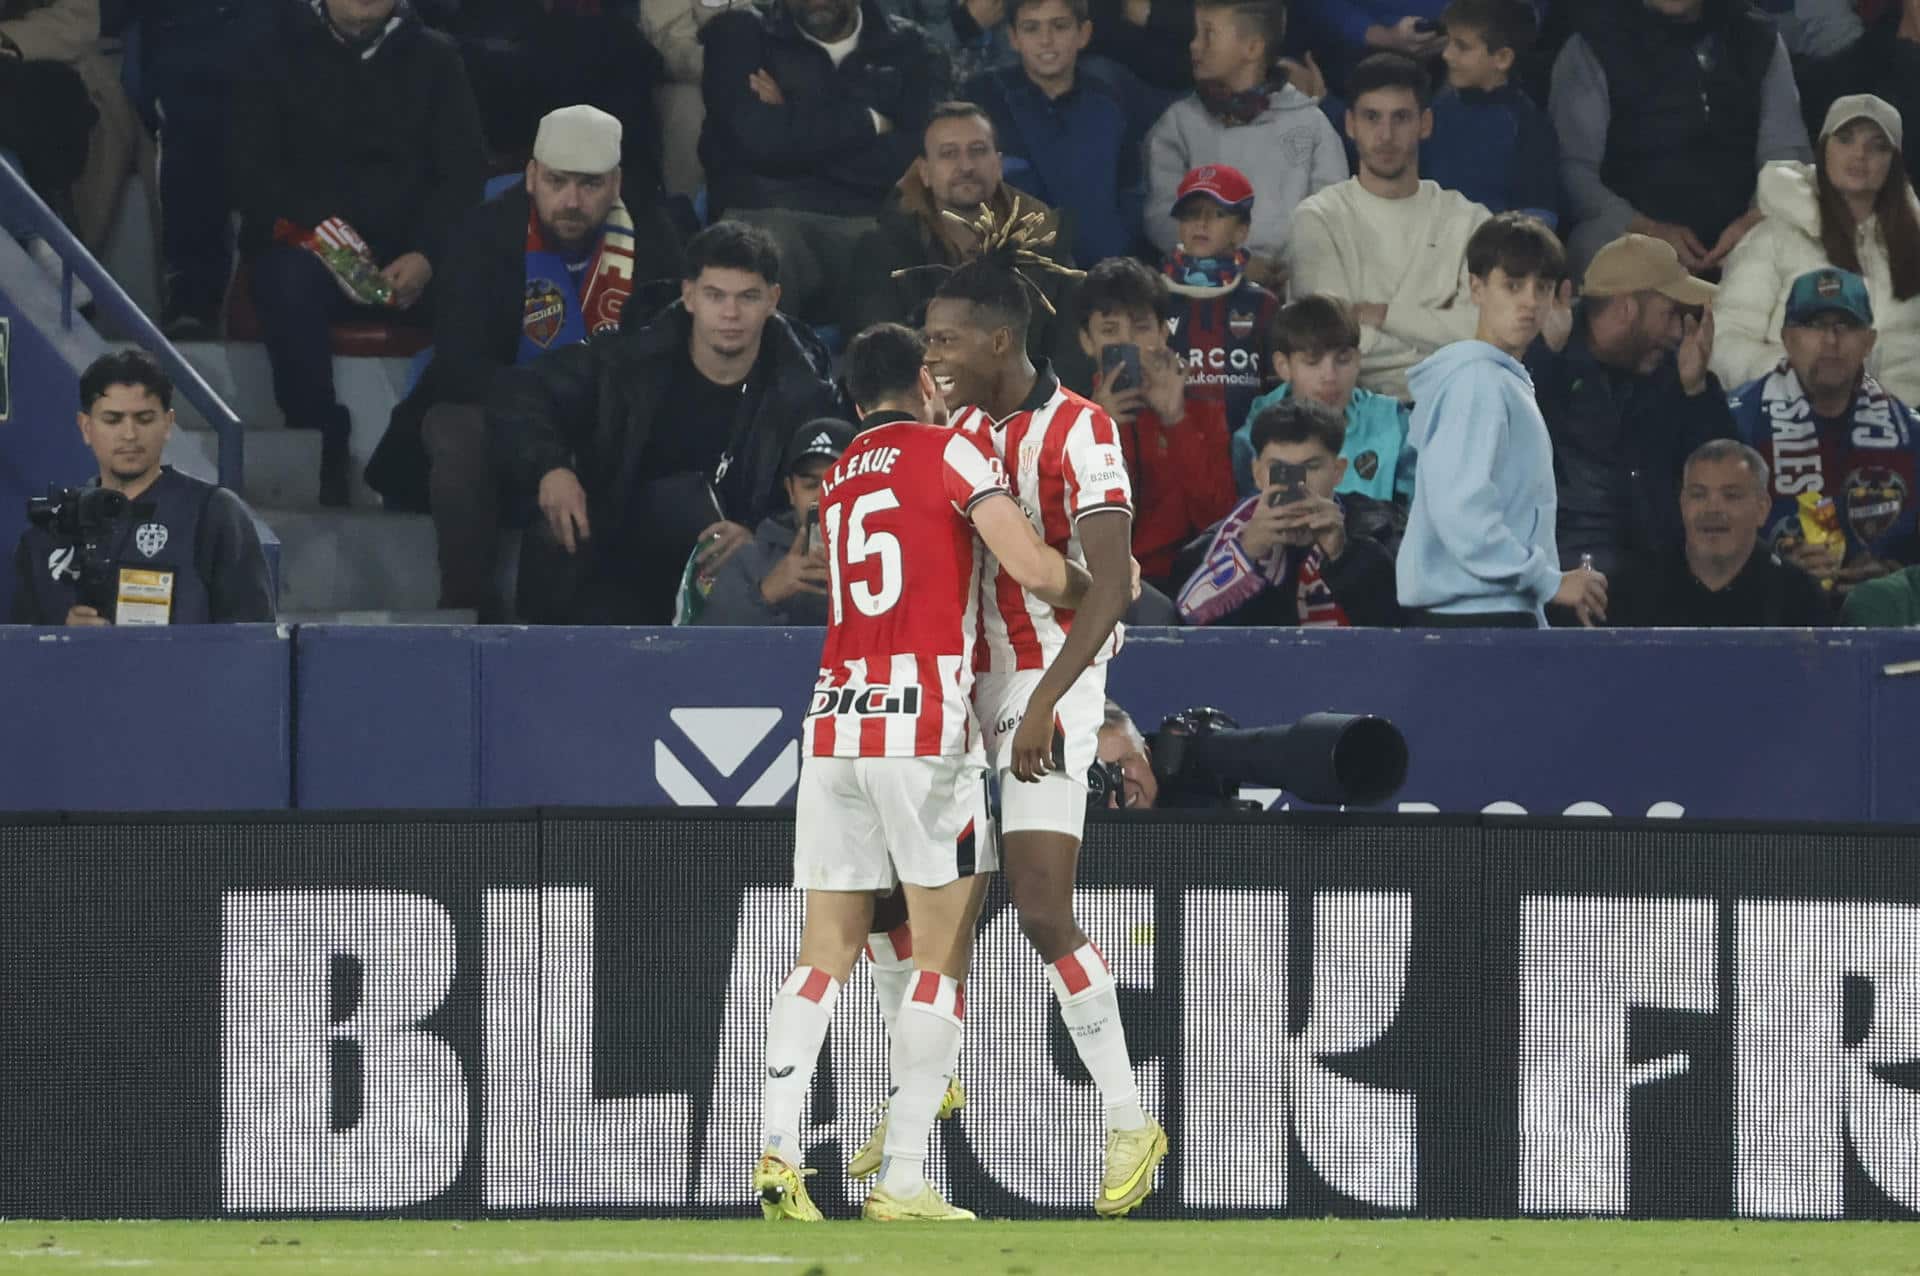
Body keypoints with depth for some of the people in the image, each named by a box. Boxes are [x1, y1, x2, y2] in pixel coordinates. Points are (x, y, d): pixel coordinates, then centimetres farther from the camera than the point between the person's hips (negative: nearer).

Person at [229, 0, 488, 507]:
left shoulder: (432, 58, 15)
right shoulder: (282, 53, 11)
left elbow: (465, 173, 6)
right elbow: (252, 171, 3)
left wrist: (427, 256, -14)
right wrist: (311, 231, -18)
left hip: (410, 255, 1)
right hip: (308, 245, -1)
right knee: (291, 282, -37)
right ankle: (323, 455, -30)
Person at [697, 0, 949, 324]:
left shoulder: (908, 48, 17)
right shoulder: (738, 34, 13)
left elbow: (927, 152, -2)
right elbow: (758, 139, -4)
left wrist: (797, 127, -3)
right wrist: (868, 122, 4)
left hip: (877, 223, 2)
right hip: (772, 215, -2)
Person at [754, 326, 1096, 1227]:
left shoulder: (842, 476, 20)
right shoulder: (953, 453, -1)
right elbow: (1032, 569, -12)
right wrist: (1098, 586, 8)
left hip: (833, 724, 6)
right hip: (924, 724, -6)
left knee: (826, 955, 7)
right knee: (942, 959, 0)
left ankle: (777, 1151, -9)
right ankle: (901, 1180, -6)